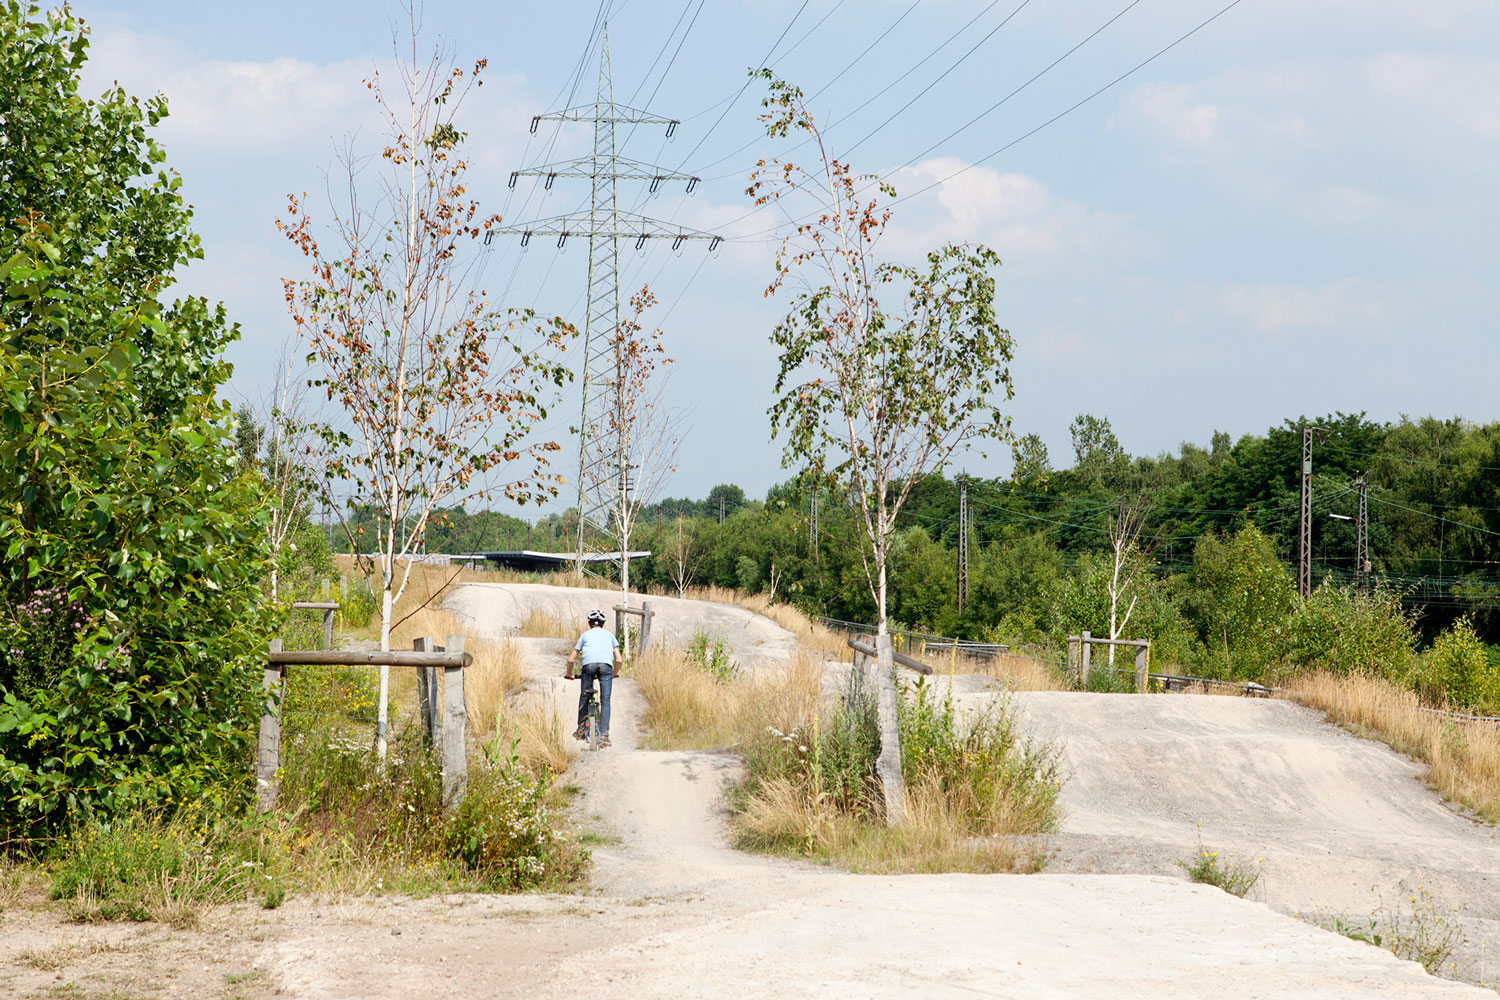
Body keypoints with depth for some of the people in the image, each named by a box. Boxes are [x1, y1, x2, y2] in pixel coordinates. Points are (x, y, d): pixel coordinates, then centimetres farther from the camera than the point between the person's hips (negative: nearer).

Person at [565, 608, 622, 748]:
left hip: (588, 664, 0)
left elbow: (571, 659, 25)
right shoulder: (609, 634, 30)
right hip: (606, 665, 0)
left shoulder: (585, 635, 29)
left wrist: (569, 675, 42)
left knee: (584, 696, 18)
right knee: (605, 700, 1)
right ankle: (604, 734, -9)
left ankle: (581, 728, 20)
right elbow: (619, 660, 24)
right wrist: (615, 674, 42)